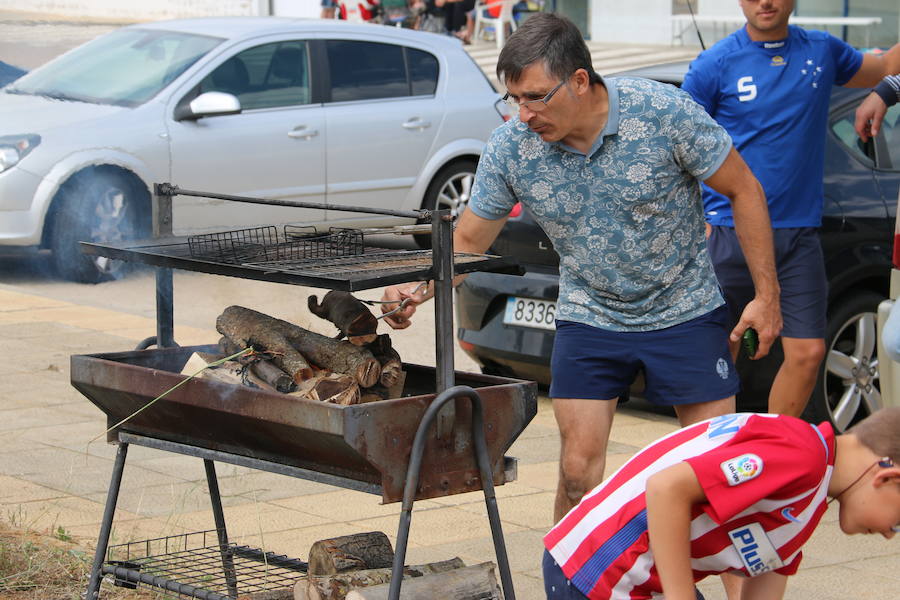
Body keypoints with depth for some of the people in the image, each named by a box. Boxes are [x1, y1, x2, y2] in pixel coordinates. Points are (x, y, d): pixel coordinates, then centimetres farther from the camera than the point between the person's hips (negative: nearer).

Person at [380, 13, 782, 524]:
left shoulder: (664, 111, -22)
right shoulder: (509, 148, -14)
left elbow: (745, 192, -11)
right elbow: (469, 241, -1)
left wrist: (767, 295, -12)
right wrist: (417, 290, -20)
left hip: (684, 312, -2)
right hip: (589, 320, 2)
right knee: (579, 472, -3)